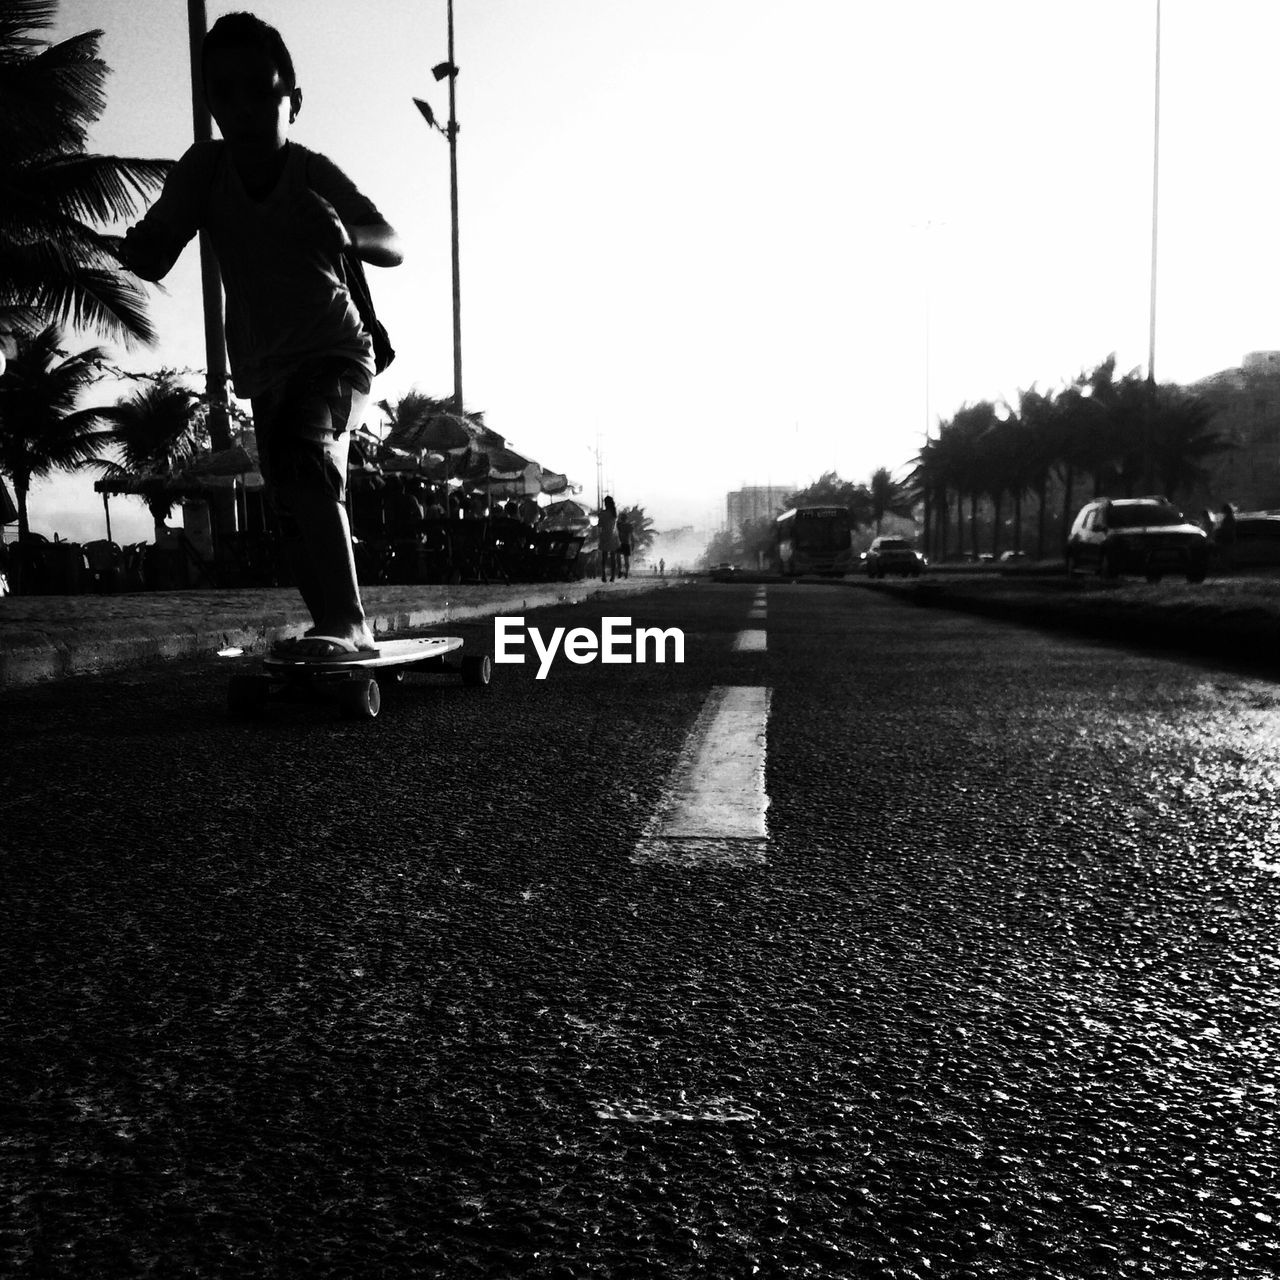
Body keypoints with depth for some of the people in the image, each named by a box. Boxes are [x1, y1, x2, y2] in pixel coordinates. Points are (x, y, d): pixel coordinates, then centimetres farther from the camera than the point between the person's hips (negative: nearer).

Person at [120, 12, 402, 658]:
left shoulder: (314, 174, -18)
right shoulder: (204, 167, -11)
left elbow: (393, 248, -20)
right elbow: (152, 260, -14)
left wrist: (345, 234, -41)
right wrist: (137, 245, -38)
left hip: (336, 353, -5)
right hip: (264, 369, 5)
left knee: (306, 455, -33)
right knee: (294, 516, 9)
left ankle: (342, 621, -31)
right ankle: (343, 626, 27)